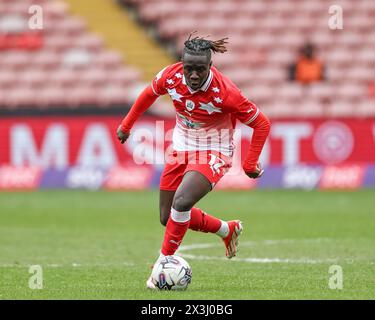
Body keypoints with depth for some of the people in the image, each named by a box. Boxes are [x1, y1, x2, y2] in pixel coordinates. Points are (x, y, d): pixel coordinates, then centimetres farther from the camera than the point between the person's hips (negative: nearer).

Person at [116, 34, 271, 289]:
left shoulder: (225, 93, -28)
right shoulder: (171, 76, -17)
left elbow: (262, 124, -16)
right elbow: (149, 94, 8)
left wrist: (250, 164, -14)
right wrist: (127, 124, 15)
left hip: (213, 153, -6)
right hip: (181, 149, 6)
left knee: (181, 202, -30)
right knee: (168, 218, 11)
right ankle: (228, 230, 33)